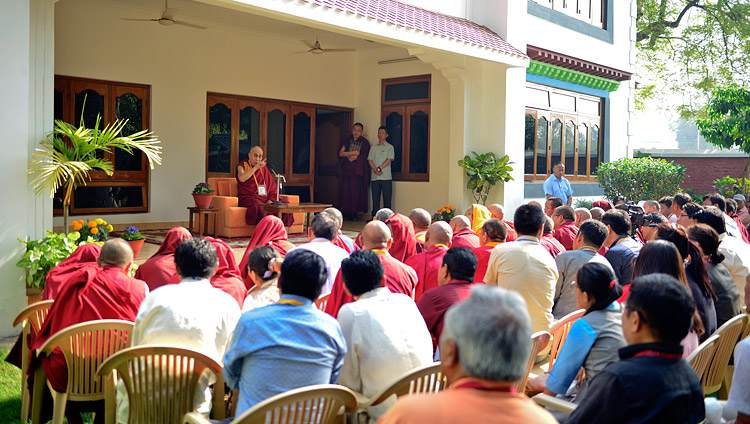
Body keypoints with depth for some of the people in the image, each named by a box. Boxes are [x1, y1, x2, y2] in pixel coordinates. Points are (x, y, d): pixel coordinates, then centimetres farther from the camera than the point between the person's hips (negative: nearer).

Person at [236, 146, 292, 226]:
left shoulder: (263, 167, 20)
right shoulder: (243, 165, 5)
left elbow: (272, 186, 16)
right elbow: (242, 179, -19)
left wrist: (271, 200, -3)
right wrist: (256, 167, -25)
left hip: (264, 198, 5)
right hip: (249, 198, -5)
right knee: (259, 208, -40)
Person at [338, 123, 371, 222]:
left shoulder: (365, 143, 7)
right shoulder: (347, 140, 11)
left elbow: (364, 157, 0)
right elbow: (341, 153, 1)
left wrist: (355, 157, -11)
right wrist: (354, 152, -6)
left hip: (357, 171, -2)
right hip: (346, 169, 2)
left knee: (356, 191, -6)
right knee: (345, 190, -3)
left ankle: (354, 213, -2)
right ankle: (345, 213, 0)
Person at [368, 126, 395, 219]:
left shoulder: (390, 147, 6)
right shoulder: (373, 148, 16)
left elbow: (389, 160, -5)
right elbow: (370, 160, 7)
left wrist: (379, 168, -15)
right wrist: (375, 170, -11)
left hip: (386, 177, -3)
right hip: (374, 177, 3)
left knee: (387, 198, -3)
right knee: (375, 198, 4)